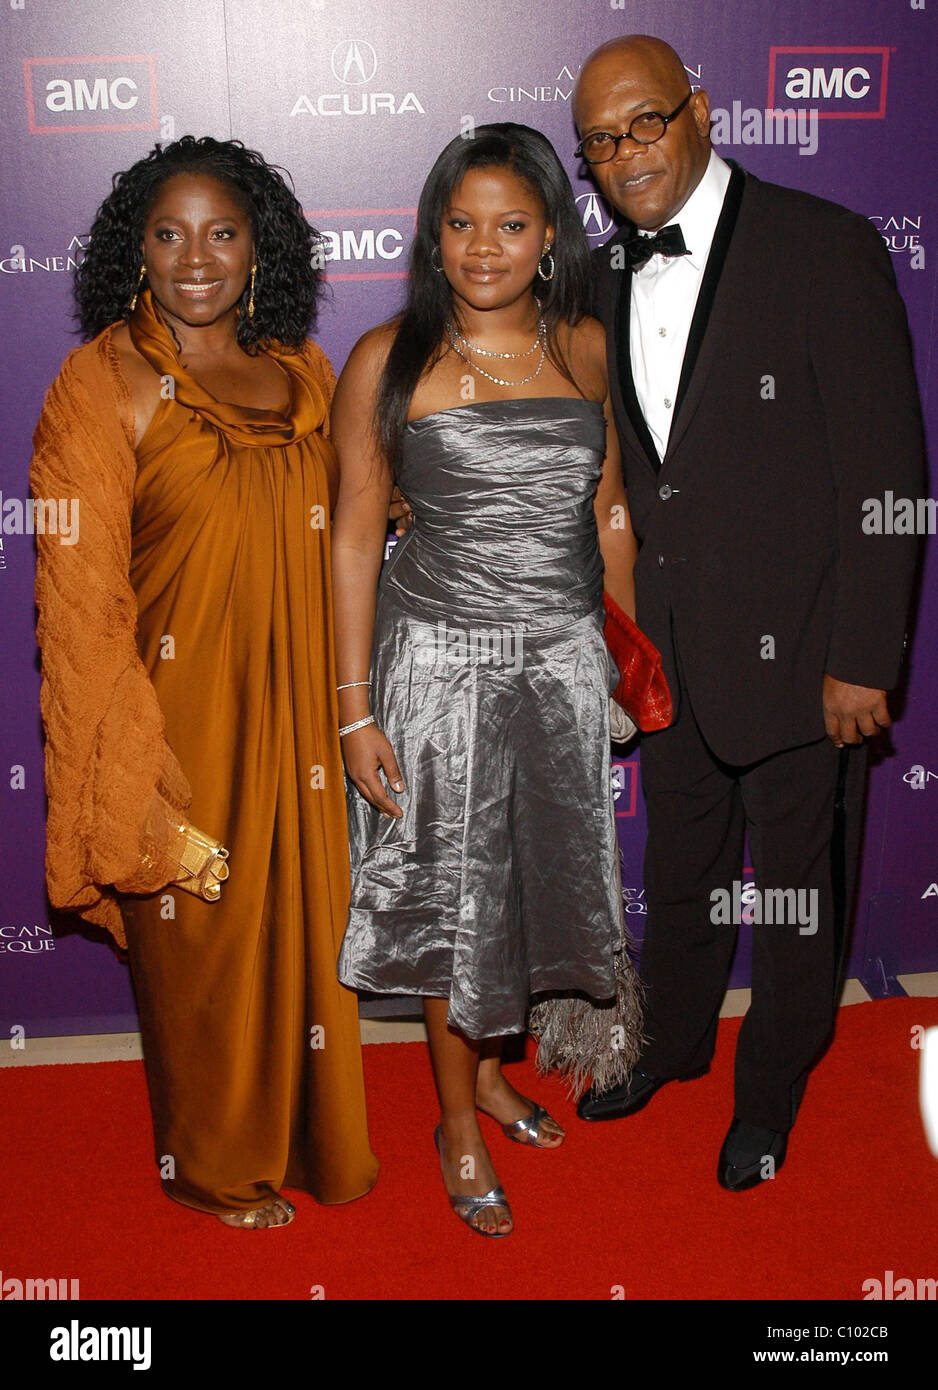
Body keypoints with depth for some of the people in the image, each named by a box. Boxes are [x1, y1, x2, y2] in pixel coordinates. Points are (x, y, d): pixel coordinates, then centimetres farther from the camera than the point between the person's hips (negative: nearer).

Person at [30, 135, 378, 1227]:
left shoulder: (301, 370, 4)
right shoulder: (102, 387, -13)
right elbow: (83, 604, -15)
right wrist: (139, 787, -18)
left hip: (295, 720, 5)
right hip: (181, 717, -5)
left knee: (301, 926, 18)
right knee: (204, 946, 11)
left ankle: (304, 1133, 43)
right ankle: (219, 1168, 37)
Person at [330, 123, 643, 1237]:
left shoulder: (584, 348, 3)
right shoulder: (389, 361, -8)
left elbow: (610, 509, 11)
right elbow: (354, 538, -7)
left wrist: (627, 651, 10)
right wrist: (355, 711, -9)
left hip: (564, 657, 4)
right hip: (440, 658, -3)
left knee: (540, 871, 15)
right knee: (451, 888, 8)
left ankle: (488, 1066, 40)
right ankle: (459, 1121, 29)